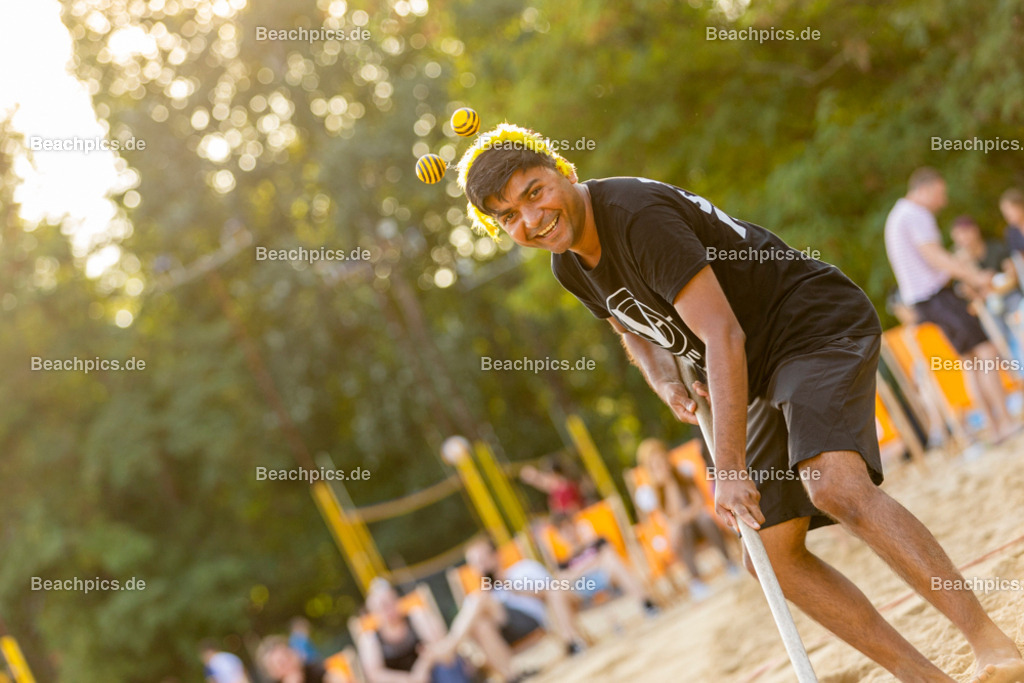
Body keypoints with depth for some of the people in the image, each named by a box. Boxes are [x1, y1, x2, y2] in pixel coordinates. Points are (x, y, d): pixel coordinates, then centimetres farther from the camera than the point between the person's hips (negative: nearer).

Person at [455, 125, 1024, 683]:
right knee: (772, 556, 1)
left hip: (822, 327, -9)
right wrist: (667, 382, 1)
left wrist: (730, 470, -31)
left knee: (834, 486, -33)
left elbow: (723, 336, -28)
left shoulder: (637, 215, -24)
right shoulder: (571, 266, 4)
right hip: (767, 374, 9)